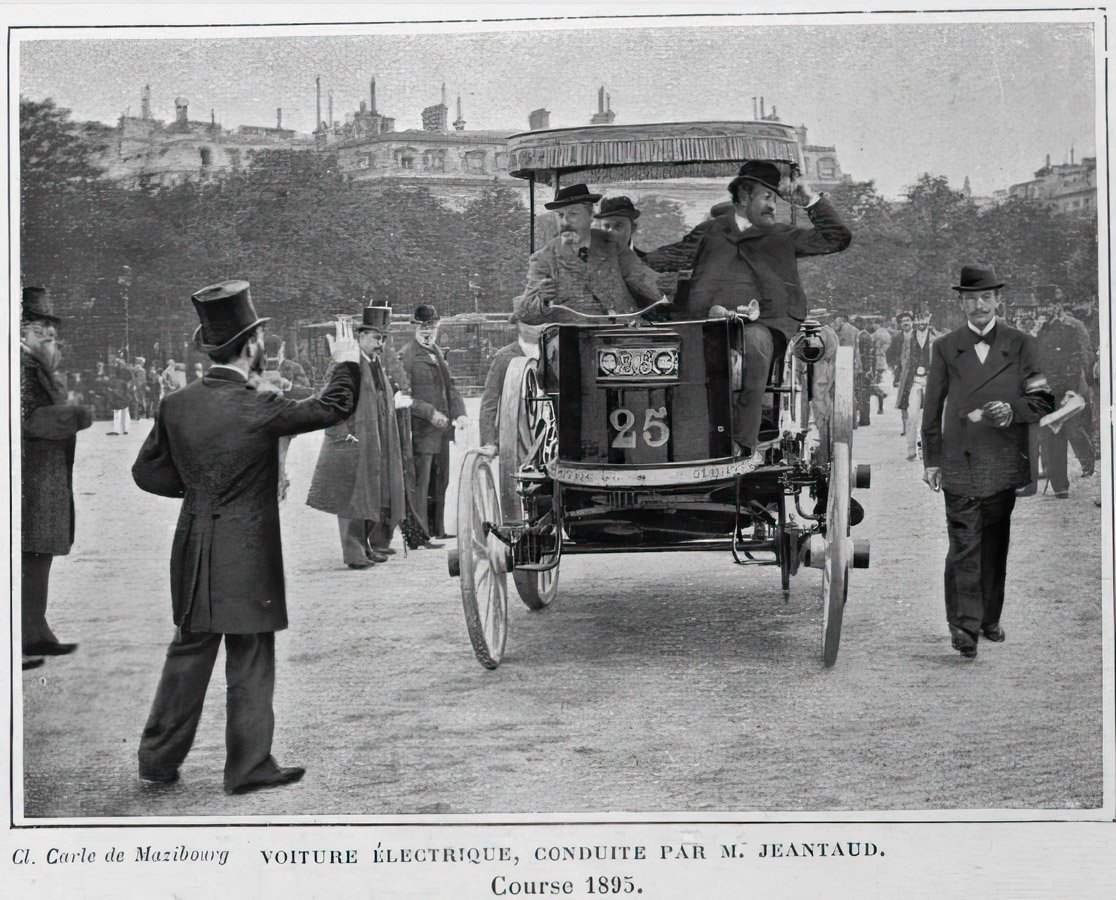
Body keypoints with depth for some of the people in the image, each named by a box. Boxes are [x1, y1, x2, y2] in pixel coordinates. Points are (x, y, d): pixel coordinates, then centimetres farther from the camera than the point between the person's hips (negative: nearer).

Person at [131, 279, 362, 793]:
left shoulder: (177, 405, -1)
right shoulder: (258, 409, -17)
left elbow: (147, 472, 8)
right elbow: (334, 407, -6)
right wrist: (347, 363, 11)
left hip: (194, 554, 6)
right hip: (247, 558, -6)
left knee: (188, 654, 16)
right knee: (250, 664, 6)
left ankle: (158, 759, 22)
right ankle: (249, 767, 14)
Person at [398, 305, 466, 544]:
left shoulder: (437, 353, 16)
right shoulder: (406, 356, -10)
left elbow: (449, 387, 18)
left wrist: (459, 412, 2)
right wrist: (431, 413, -21)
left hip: (441, 429, 8)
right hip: (421, 432, -8)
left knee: (440, 482, 14)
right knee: (420, 484, -5)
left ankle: (436, 529, 24)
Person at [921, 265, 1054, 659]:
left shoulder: (1021, 345, 6)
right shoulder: (944, 348, 6)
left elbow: (1042, 400, 5)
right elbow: (933, 407, 9)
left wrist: (1012, 410, -15)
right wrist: (931, 459, 5)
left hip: (1004, 463, 1)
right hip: (960, 463, -1)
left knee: (995, 544, 10)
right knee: (964, 545, -8)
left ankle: (990, 618, 21)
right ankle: (964, 625, -10)